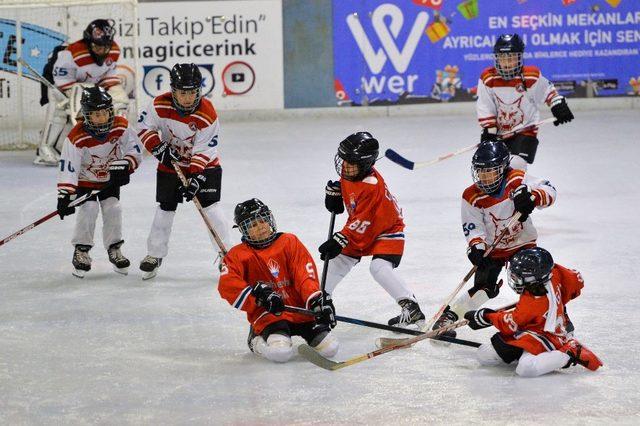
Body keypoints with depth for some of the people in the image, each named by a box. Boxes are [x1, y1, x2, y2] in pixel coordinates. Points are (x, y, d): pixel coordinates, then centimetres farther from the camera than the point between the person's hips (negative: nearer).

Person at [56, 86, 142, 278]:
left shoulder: (121, 127, -20)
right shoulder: (77, 138, -29)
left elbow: (135, 150, -18)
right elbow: (67, 168, -30)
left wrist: (124, 166, -36)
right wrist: (65, 195, -38)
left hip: (110, 179, 3)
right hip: (85, 181, -3)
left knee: (113, 209, -8)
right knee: (88, 210, -18)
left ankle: (114, 249, 11)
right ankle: (81, 251, -3)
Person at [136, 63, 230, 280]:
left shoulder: (207, 114, -26)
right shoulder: (160, 105, -20)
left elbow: (204, 151, -22)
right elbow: (144, 127, -7)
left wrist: (196, 179, -28)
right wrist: (159, 148, -21)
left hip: (203, 164, -2)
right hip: (171, 164, 2)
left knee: (210, 206, -11)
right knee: (165, 207, 4)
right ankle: (155, 254, 18)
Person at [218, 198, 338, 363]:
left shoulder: (289, 242, 9)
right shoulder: (238, 255, 5)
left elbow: (305, 275, 0)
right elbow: (227, 285, -12)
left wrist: (317, 300, -18)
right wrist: (259, 295, -25)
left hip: (299, 307, 2)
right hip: (267, 313, -2)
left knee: (328, 348, -16)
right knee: (280, 353, -31)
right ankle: (258, 340, 2)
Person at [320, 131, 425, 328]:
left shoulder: (371, 186, -33)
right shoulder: (348, 172, -8)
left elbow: (361, 222, -33)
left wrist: (340, 240, -35)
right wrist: (334, 192, -4)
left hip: (387, 229, -9)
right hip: (362, 230, 9)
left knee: (379, 267, -27)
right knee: (338, 259, 14)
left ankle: (412, 310, -26)